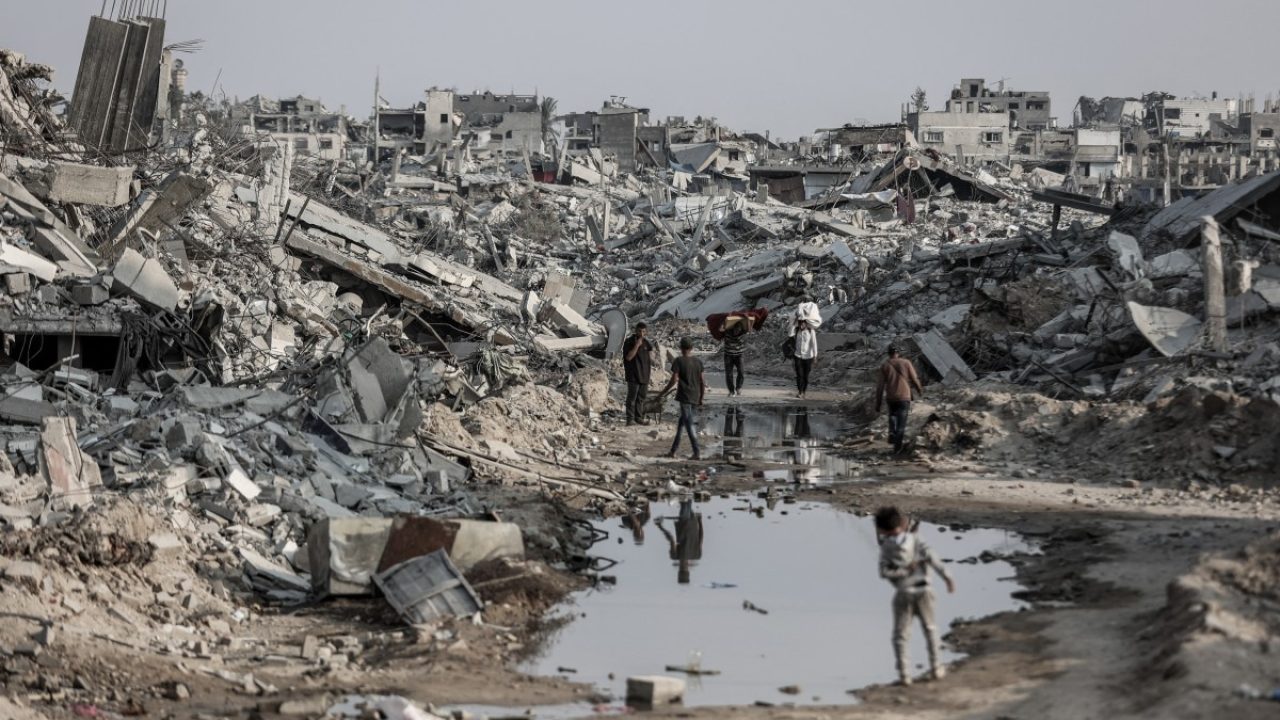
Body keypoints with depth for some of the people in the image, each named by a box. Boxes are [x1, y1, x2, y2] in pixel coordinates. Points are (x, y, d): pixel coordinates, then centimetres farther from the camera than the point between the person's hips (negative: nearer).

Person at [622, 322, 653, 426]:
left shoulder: (646, 342, 12)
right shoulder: (629, 342, -6)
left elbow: (651, 358, 16)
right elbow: (629, 357, -17)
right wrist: (637, 345, -21)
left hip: (644, 375, 6)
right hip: (633, 375, -6)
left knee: (641, 397, 10)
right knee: (632, 397, -7)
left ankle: (639, 418, 17)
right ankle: (630, 419, -6)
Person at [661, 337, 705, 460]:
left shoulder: (678, 361, -8)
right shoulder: (698, 362, 6)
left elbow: (674, 379, -13)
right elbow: (702, 381, 7)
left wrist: (665, 391, 1)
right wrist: (702, 398, 14)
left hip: (684, 397, -5)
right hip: (695, 398, 5)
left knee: (689, 424, -6)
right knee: (681, 423, 16)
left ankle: (696, 453, -13)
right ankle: (673, 450, 21)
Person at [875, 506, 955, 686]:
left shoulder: (886, 547, -6)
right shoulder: (915, 539, -4)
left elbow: (884, 572, -13)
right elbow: (932, 558, -13)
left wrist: (904, 571, -7)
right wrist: (947, 577, -14)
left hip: (903, 592, -2)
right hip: (923, 589, 2)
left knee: (901, 635, 8)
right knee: (930, 629, 20)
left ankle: (904, 674, 2)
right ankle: (936, 668, 21)